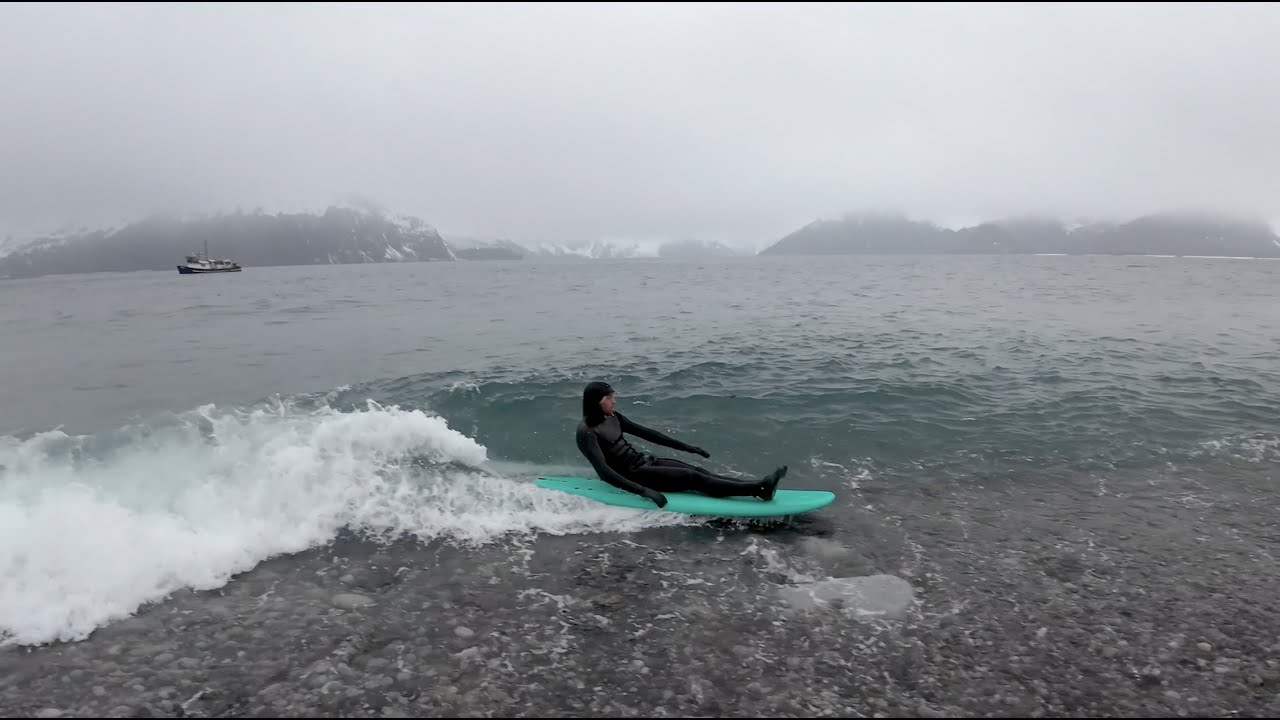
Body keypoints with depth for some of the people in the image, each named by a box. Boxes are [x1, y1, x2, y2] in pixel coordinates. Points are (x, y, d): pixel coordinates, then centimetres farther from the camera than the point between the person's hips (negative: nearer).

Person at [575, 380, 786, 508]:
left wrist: (686, 447, 10)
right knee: (693, 478, -19)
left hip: (644, 462, 8)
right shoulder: (587, 431, -18)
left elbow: (646, 433, 12)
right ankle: (758, 488, -26)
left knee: (698, 471, -11)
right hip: (633, 474, -8)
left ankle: (757, 486, -22)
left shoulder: (612, 417, 8)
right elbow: (603, 471, -28)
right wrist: (644, 491, -37)